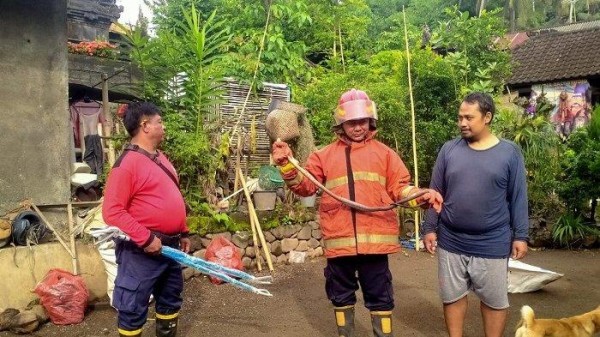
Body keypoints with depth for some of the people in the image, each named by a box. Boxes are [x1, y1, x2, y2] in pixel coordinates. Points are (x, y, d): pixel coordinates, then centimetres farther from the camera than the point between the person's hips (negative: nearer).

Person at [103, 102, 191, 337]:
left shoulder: (160, 158, 12)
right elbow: (112, 211, -21)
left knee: (170, 299, 21)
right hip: (142, 250, -9)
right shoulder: (127, 163, -16)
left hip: (170, 245, 9)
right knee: (134, 308, 5)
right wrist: (146, 238, -22)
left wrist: (183, 233, 18)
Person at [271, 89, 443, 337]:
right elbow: (305, 186, 7)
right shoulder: (324, 155, 11)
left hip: (375, 239, -1)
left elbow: (399, 188, 7)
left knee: (379, 297, 9)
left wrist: (421, 197, -12)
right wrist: (287, 166, -8)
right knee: (341, 297, 16)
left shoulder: (384, 153, 11)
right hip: (338, 240, 1)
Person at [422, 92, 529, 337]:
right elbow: (435, 193, 3)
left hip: (492, 244, -1)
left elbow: (518, 198, 0)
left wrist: (521, 235, -1)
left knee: (494, 300, 11)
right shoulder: (449, 149, 0)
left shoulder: (509, 152, -3)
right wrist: (429, 228, 1)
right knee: (453, 296, 13)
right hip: (451, 242, 2)